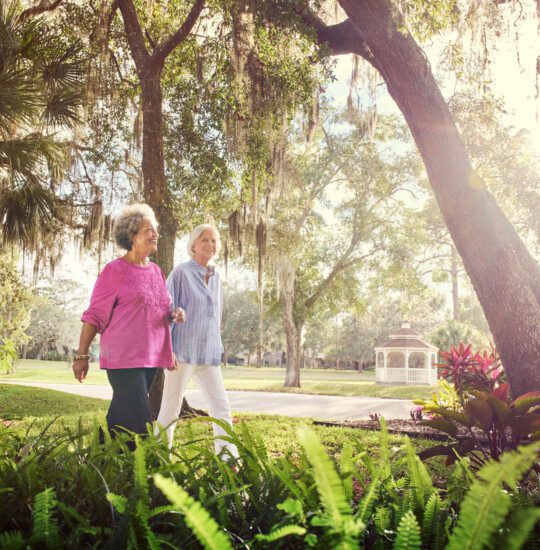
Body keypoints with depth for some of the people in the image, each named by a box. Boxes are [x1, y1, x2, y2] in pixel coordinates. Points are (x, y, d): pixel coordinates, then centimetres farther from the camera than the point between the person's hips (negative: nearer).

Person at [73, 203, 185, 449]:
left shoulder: (156, 271, 14)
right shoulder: (115, 270, -7)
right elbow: (94, 316, -5)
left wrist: (174, 315, 2)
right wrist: (81, 355, -7)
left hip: (150, 357, 7)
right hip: (124, 359, -7)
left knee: (119, 421, 14)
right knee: (140, 427, -9)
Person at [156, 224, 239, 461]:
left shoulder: (216, 276, 13)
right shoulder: (181, 272, -6)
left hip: (209, 355, 6)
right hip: (183, 352, -6)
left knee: (222, 409, 2)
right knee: (170, 410, 3)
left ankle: (229, 461, 8)